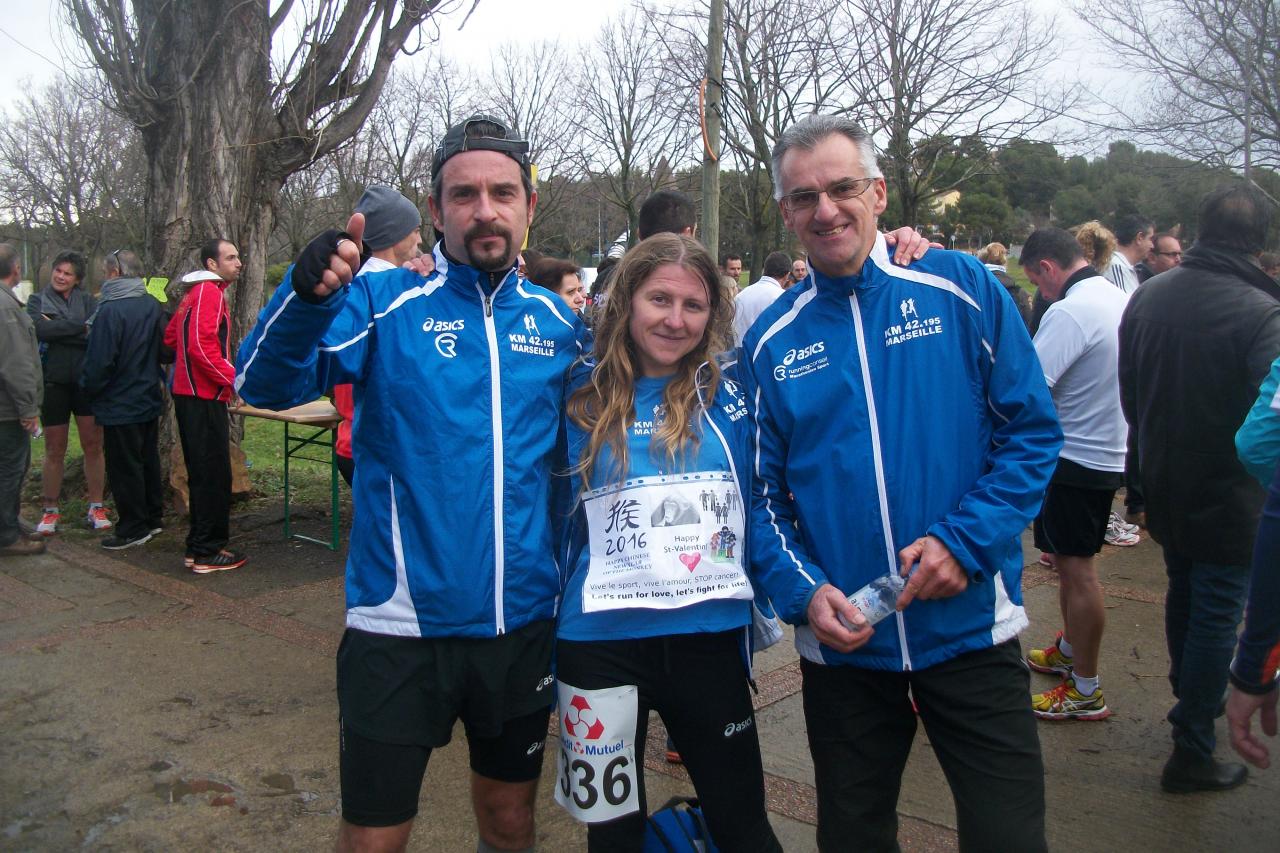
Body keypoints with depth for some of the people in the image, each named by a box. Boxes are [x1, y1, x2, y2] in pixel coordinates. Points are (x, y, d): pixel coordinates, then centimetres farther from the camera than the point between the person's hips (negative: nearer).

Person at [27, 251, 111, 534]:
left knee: (93, 446, 3)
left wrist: (58, 329, -15)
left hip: (86, 381, 0)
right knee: (55, 451, 7)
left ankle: (96, 508, 13)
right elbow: (41, 330, -15)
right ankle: (50, 511, 18)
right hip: (53, 383, 0)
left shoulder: (86, 300, 6)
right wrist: (79, 326, -14)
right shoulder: (37, 301, 5)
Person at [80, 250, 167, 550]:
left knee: (125, 468, 2)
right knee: (148, 460, 17)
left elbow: (99, 362, -20)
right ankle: (153, 518, 27)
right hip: (149, 399, 8)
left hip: (120, 404, -7)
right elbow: (164, 348, 12)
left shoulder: (110, 311, -21)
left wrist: (89, 389, -4)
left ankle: (133, 528, 9)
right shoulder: (152, 305, 2)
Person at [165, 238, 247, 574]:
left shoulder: (195, 293, 18)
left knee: (202, 474, 16)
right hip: (205, 398, -10)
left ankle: (198, 546, 23)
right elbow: (202, 346, -23)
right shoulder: (210, 292, -13)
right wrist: (235, 378, -21)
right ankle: (208, 552, 0)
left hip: (190, 393, 10)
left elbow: (170, 338, 24)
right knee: (214, 476, -5)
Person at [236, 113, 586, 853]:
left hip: (524, 623, 4)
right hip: (401, 625, -3)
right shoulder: (383, 300, -6)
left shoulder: (556, 321, 4)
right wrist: (308, 294, -39)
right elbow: (267, 384, -20)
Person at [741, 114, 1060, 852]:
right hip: (842, 642, 2)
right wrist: (803, 591, -11)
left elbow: (1035, 430, -3)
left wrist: (965, 542, -15)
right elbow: (765, 491, 4)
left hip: (972, 626, -1)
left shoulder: (961, 287, -4)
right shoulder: (772, 340, 1)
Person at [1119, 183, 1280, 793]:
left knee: (1183, 594, 25)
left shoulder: (1147, 296, -3)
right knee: (1217, 614, 5)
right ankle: (1192, 753, 13)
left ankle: (1187, 695, 45)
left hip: (1163, 487, 6)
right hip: (1228, 497, -6)